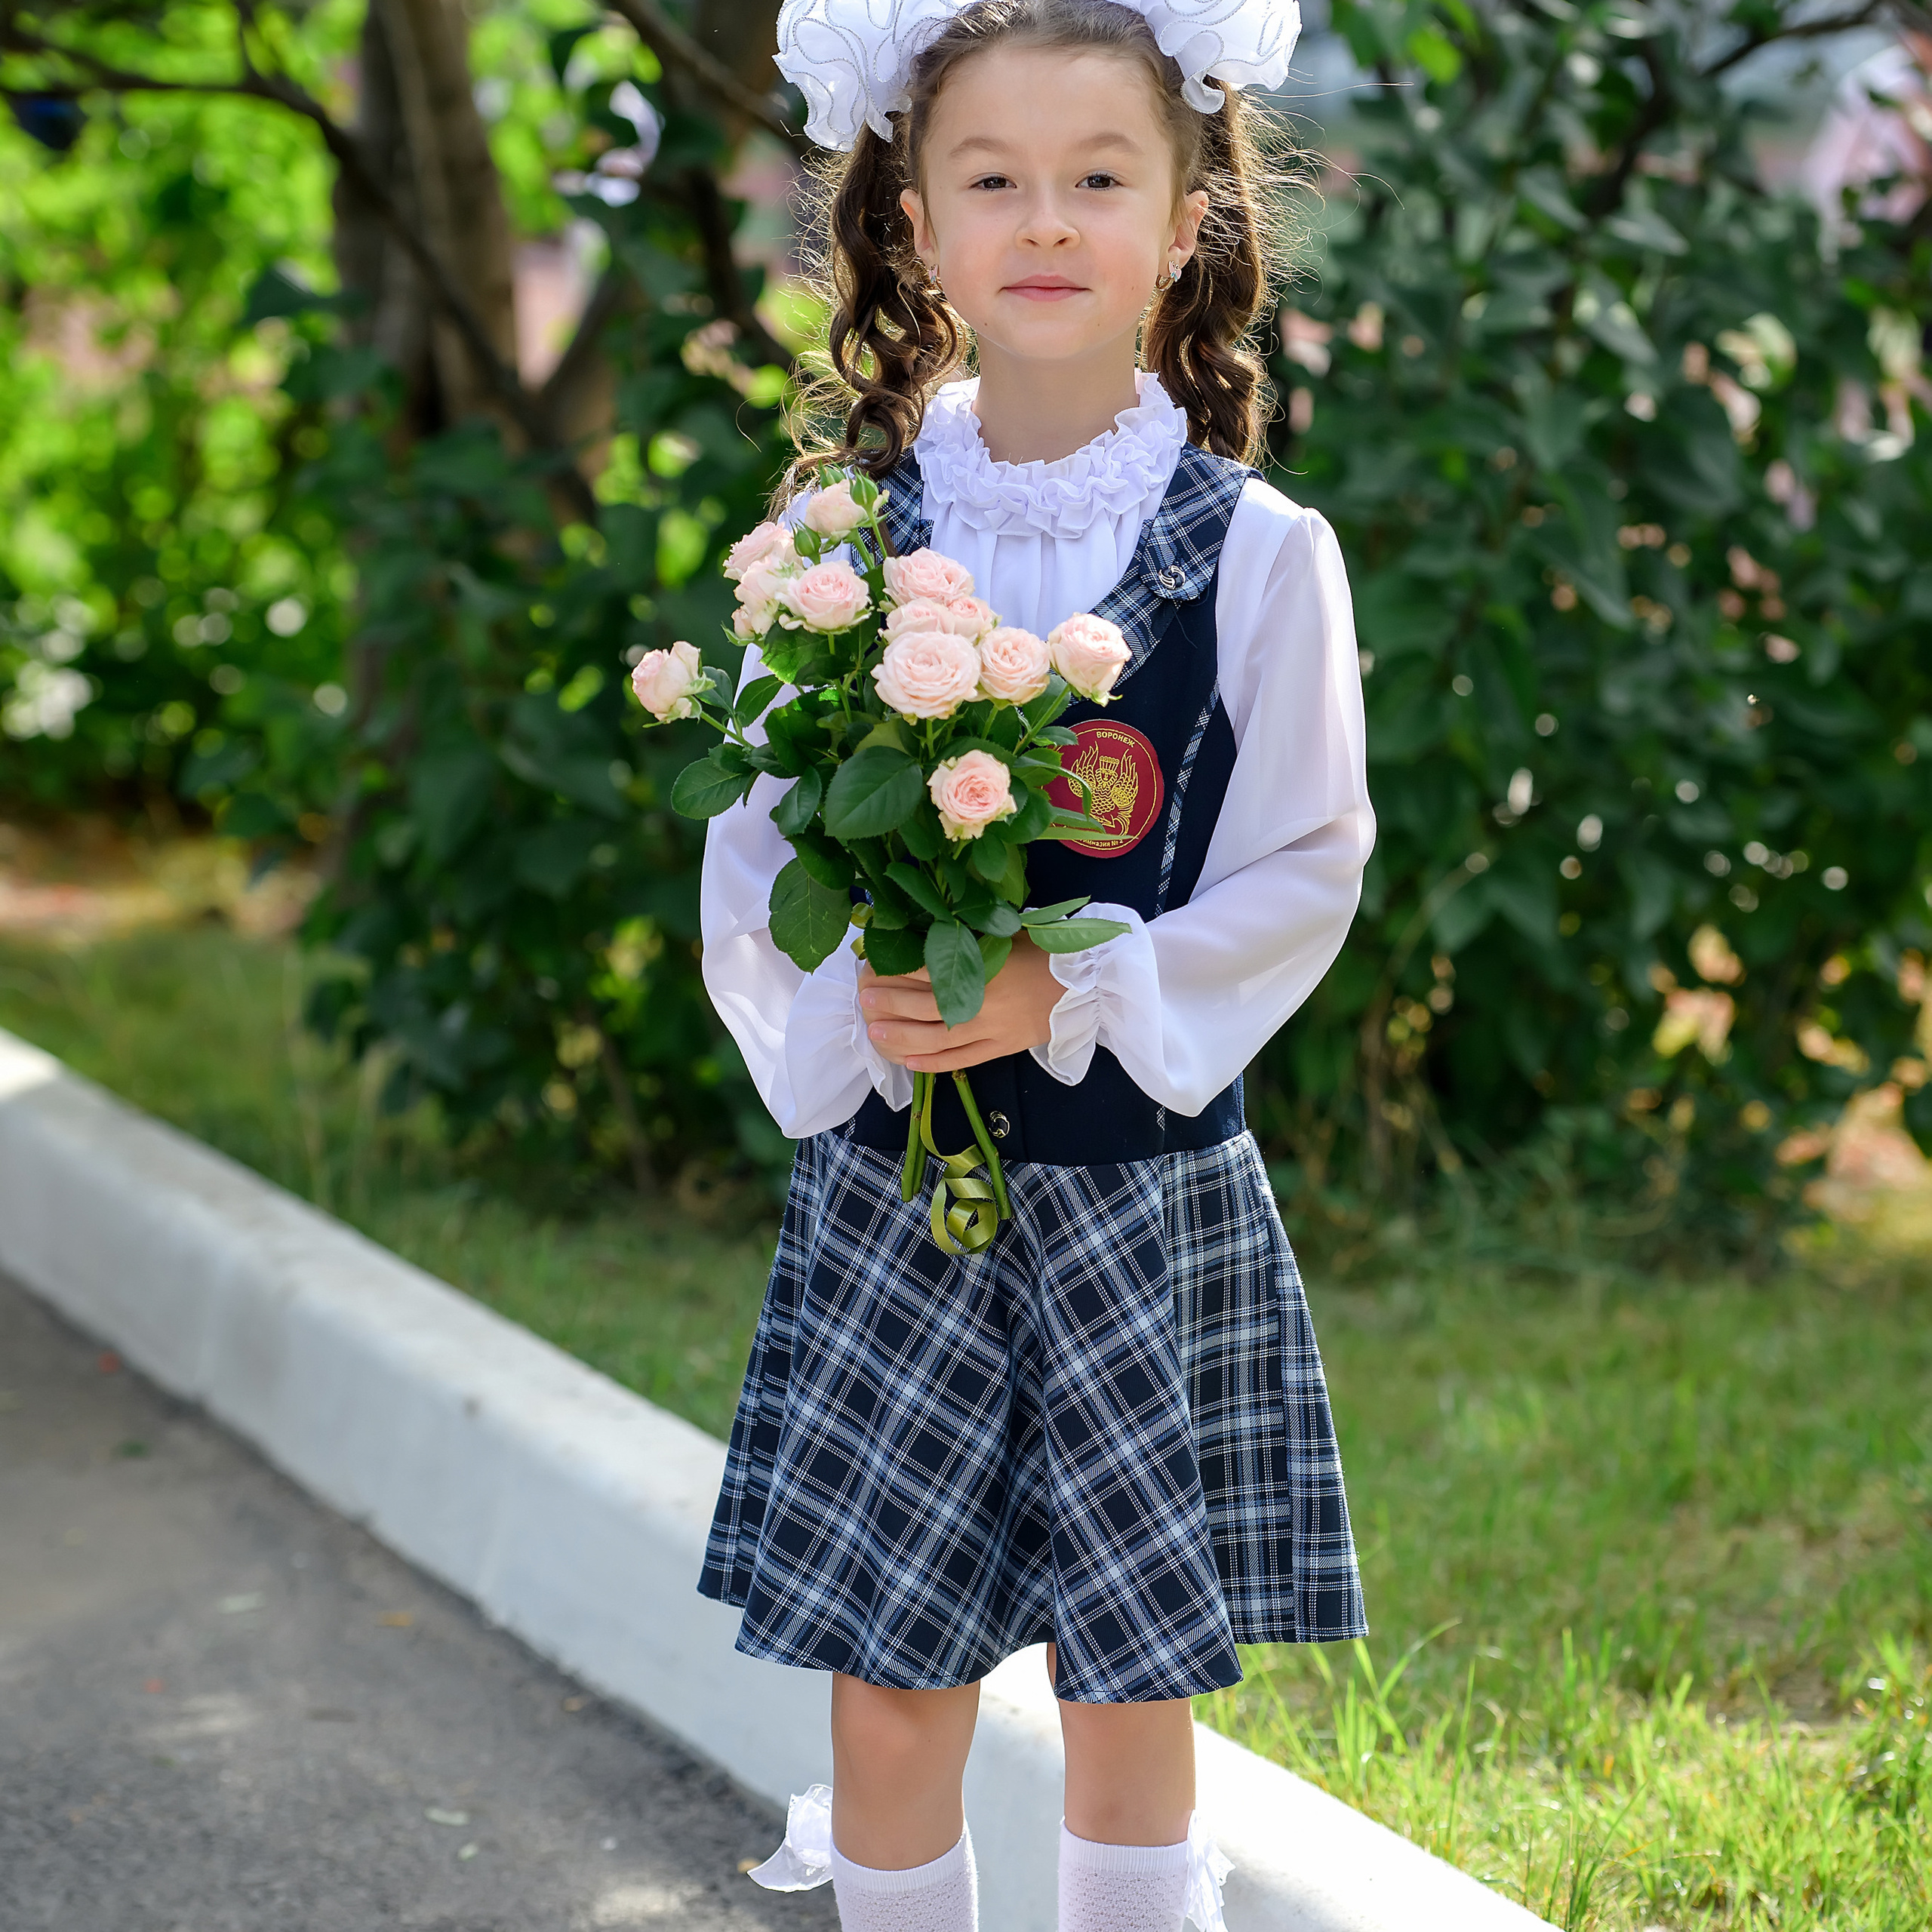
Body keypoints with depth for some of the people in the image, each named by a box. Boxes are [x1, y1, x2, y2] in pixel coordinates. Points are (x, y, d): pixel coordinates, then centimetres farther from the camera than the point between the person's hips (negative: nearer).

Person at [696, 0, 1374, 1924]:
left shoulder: (1259, 554, -4)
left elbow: (1303, 874, -5)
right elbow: (754, 864, 2)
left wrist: (1064, 998, -17)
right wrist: (854, 1015, -16)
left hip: (1148, 1188, -1)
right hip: (888, 1184, 1)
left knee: (1132, 1696, 7)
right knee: (884, 1692, 4)